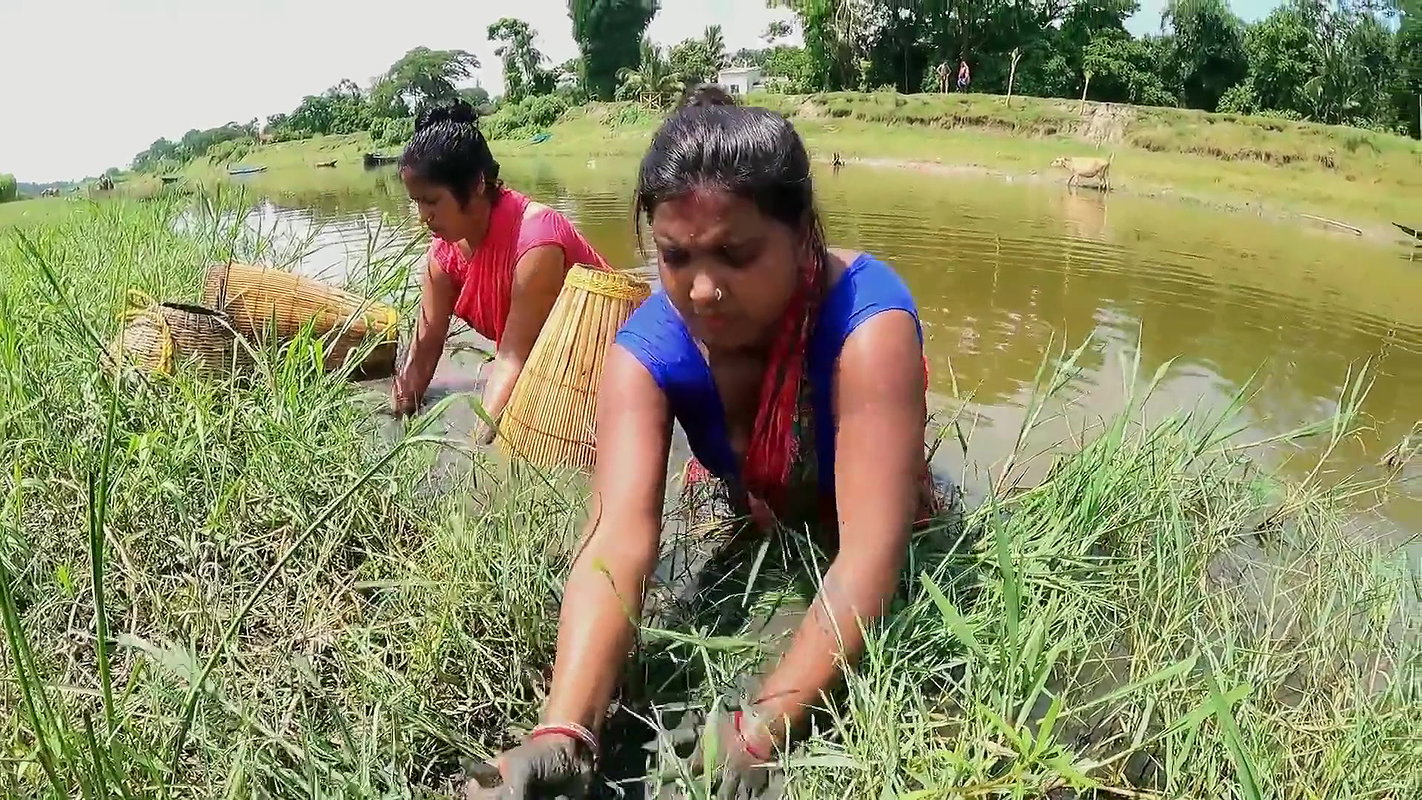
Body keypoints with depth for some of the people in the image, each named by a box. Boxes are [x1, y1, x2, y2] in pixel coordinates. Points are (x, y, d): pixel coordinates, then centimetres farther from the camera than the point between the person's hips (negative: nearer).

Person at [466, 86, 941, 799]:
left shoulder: (868, 319, -38)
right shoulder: (645, 350, -29)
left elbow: (870, 549, -44)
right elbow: (619, 534, -41)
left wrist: (761, 727, -54)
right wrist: (565, 729, -56)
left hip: (850, 541, -2)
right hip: (741, 525, 3)